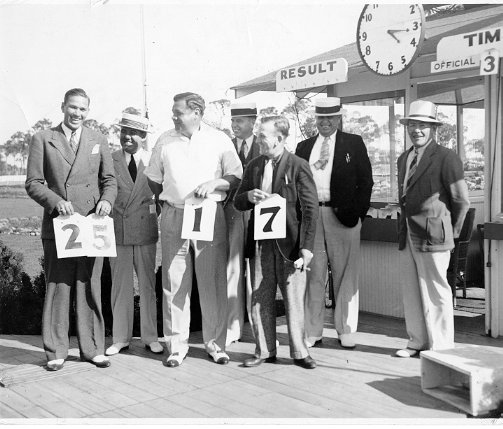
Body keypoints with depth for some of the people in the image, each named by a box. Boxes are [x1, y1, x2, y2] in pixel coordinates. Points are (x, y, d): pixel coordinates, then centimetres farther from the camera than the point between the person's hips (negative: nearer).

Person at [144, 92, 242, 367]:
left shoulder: (219, 140, 4)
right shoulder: (165, 141, 9)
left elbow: (237, 177, 4)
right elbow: (153, 179, 18)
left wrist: (215, 183, -11)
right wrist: (167, 201, 9)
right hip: (174, 218, 2)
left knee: (213, 282, 1)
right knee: (174, 284, 2)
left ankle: (215, 342, 13)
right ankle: (177, 345, 12)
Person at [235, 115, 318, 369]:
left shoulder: (298, 167, -4)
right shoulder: (254, 166, 12)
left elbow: (310, 209, -7)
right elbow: (238, 203, 16)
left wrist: (306, 246, -13)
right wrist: (248, 197, -8)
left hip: (289, 243, -4)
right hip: (260, 243, 5)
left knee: (294, 300, 3)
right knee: (260, 299, 8)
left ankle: (299, 352, 16)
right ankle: (264, 351, 20)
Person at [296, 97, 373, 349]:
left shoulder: (354, 143, 8)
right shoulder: (304, 147, 16)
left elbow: (365, 181, 4)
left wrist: (358, 213, -5)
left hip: (343, 215, -2)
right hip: (310, 215, 2)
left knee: (345, 276, 3)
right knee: (313, 276, 5)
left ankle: (345, 331, 14)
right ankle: (313, 332, 13)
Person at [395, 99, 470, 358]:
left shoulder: (446, 157, -9)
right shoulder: (404, 159, 15)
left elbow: (461, 200, -7)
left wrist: (452, 231, 1)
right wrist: (403, 229, 15)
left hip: (432, 235, -7)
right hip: (408, 235, 7)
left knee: (436, 290, 1)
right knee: (411, 290, 12)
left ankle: (441, 346, 13)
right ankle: (418, 342, 24)